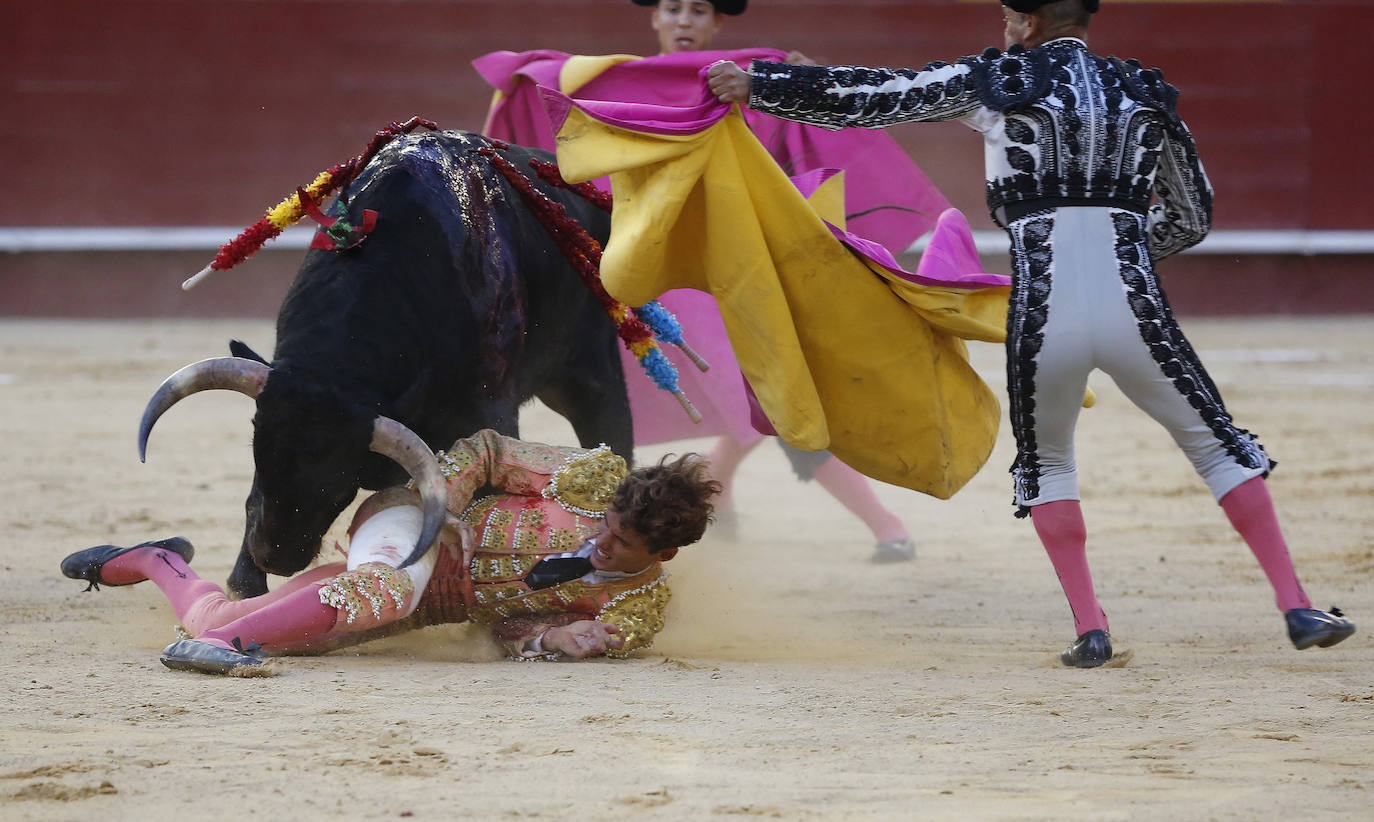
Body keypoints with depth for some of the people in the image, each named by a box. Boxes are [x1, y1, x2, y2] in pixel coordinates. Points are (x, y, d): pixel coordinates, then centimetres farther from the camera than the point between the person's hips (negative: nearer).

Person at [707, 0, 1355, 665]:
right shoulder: (1145, 93, 15)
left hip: (1041, 317, -1)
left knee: (1045, 462, 24)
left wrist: (758, 87, 16)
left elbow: (865, 97, 8)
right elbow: (1192, 219, 23)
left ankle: (1090, 629, 14)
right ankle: (1297, 610, 9)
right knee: (1217, 446, 16)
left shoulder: (991, 84, 6)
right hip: (1135, 308, 1)